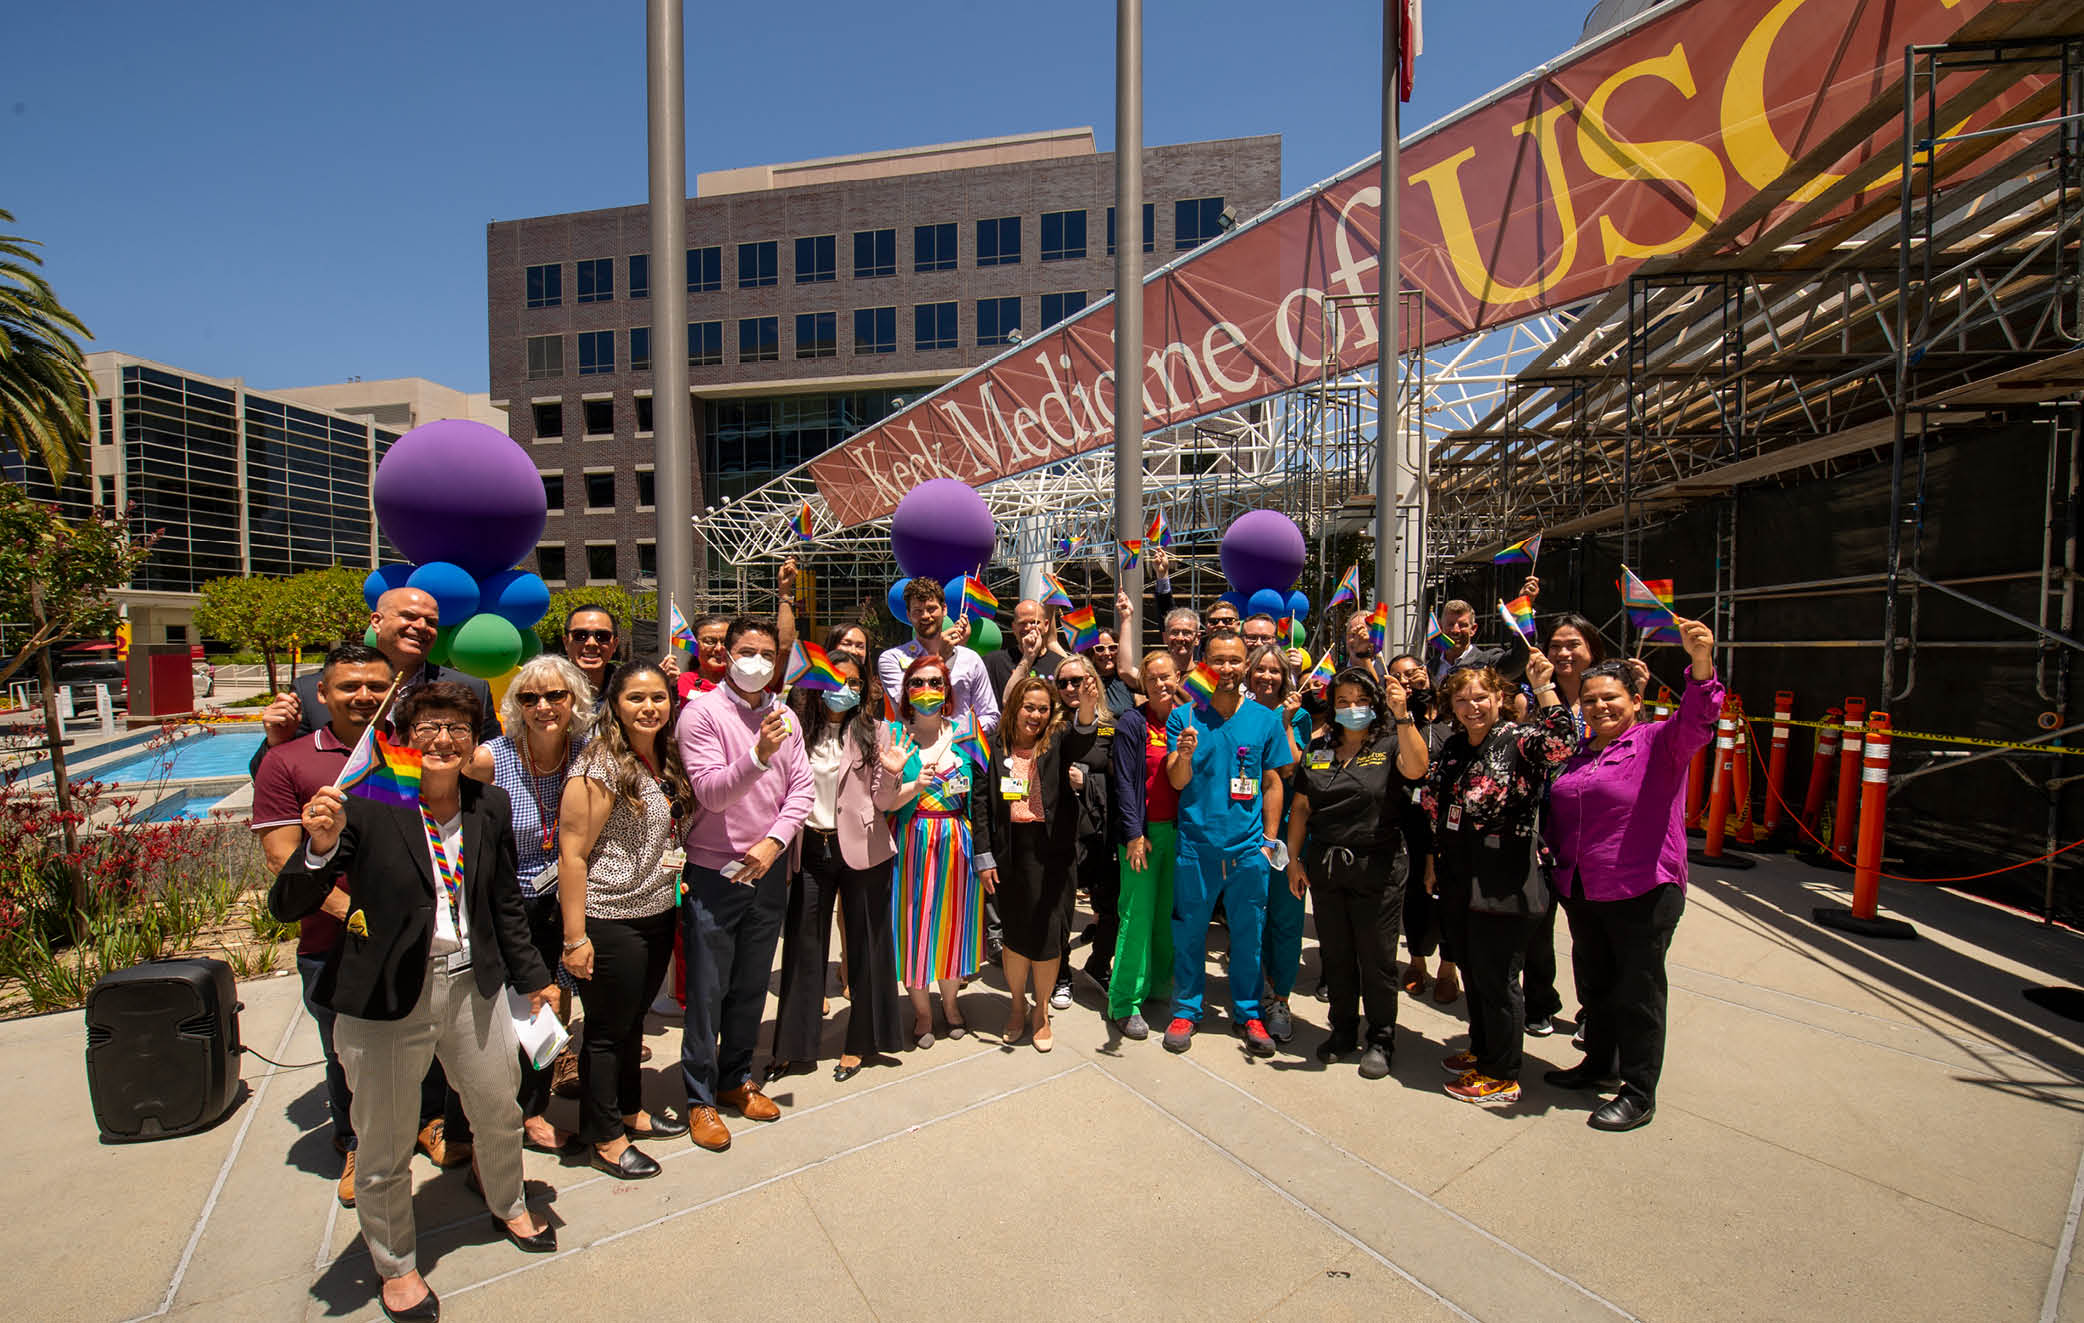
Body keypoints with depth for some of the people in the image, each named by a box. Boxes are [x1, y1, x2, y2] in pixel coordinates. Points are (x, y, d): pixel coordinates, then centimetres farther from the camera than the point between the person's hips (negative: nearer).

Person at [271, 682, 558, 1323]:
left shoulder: (491, 806, -2)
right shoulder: (365, 807, -15)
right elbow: (286, 908, -14)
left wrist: (532, 978, 14)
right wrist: (321, 845, -33)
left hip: (475, 984, 4)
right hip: (387, 997, -4)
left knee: (501, 1112, 22)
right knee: (385, 1144, 15)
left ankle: (508, 1207, 52)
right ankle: (395, 1265, 43)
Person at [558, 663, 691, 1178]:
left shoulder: (665, 759, 5)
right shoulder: (601, 765, -19)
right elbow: (572, 853, -19)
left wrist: (676, 868, 10)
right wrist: (575, 937, -19)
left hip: (657, 914, 7)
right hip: (610, 922, -7)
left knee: (634, 1018, 22)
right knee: (608, 1028, 9)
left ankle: (631, 1111, 40)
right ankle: (605, 1136, 28)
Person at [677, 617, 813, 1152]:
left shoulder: (783, 717, 5)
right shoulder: (702, 712, -10)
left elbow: (802, 789, 1)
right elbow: (712, 793, -19)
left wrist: (773, 842, -13)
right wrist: (758, 755, -35)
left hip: (769, 871, 5)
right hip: (715, 871, -4)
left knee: (752, 987, 17)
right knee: (707, 991, 5)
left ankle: (737, 1079, 35)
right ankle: (701, 1098, 23)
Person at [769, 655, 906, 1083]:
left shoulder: (871, 733, -1)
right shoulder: (798, 731, 2)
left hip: (861, 850, -1)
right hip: (810, 848, 2)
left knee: (865, 945, 8)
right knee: (803, 946, 9)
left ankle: (860, 1042, 25)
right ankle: (794, 1045, 25)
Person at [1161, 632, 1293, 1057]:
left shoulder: (1266, 719, 3)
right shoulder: (1183, 717, 0)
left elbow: (1272, 783, 8)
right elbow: (1177, 781, -5)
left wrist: (1269, 839, 3)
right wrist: (1185, 755, -26)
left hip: (1249, 847, 1)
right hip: (1196, 844, -1)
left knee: (1248, 935, 11)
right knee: (1189, 931, 8)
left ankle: (1247, 1013, 29)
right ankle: (1186, 1010, 26)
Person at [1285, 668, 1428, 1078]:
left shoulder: (1391, 744, -4)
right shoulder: (1318, 749, 8)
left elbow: (1415, 770, -27)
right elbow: (1301, 807, 10)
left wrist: (1403, 716, -36)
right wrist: (1293, 858, 6)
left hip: (1377, 870, -4)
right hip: (1325, 868, 4)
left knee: (1377, 959, 7)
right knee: (1335, 954, 15)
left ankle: (1380, 1040, 25)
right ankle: (1343, 1029, 33)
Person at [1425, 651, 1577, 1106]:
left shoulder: (1518, 741, -11)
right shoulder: (1452, 748, 10)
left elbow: (1561, 743, -34)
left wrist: (1543, 688, -42)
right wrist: (1434, 858, 19)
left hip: (1504, 888, -7)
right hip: (1458, 884, 7)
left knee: (1496, 979, 5)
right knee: (1472, 973, 21)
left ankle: (1503, 1077, 21)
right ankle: (1482, 1051, 40)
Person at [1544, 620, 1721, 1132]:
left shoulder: (1659, 742, -7)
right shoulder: (1580, 754, 12)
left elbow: (1695, 722, -29)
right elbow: (1558, 816, 19)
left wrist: (1701, 663, -45)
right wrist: (1555, 864, 11)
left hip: (1642, 892, -7)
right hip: (1582, 892, 7)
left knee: (1638, 990, 6)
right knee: (1595, 983, 21)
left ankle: (1640, 1094, 21)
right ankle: (1599, 1062, 40)